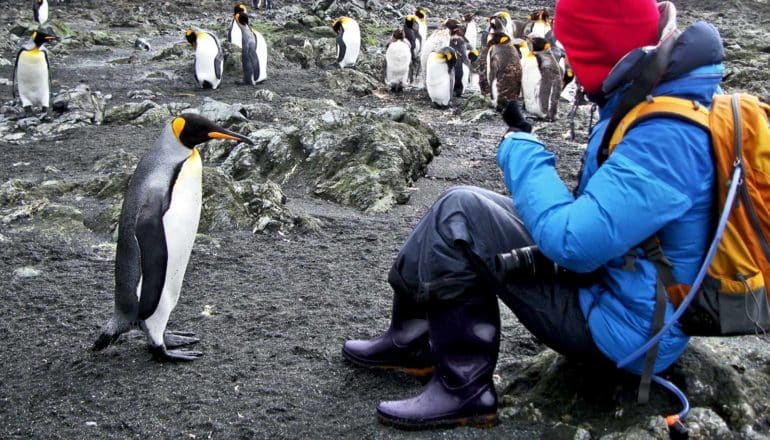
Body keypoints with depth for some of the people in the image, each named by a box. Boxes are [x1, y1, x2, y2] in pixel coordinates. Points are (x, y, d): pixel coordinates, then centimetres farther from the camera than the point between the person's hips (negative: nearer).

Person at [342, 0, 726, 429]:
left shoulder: (668, 135, -28)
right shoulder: (667, 98, 3)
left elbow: (572, 242, -30)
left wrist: (521, 145, -18)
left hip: (624, 332, -10)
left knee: (458, 216, -14)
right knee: (469, 207, 8)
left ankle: (411, 339, 4)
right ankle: (412, 339, 11)